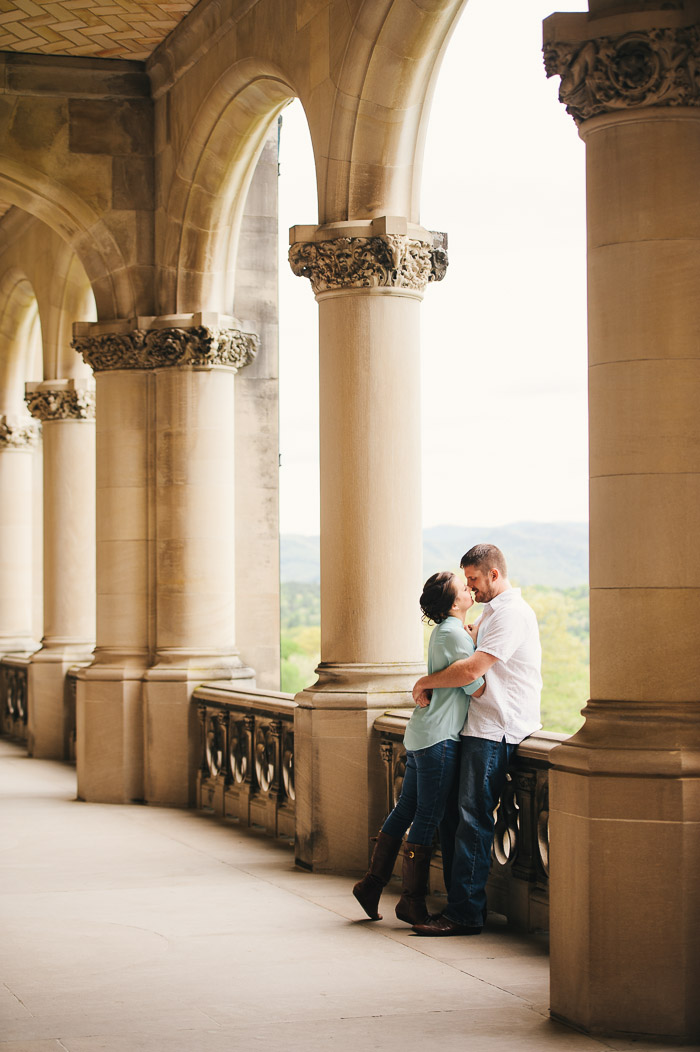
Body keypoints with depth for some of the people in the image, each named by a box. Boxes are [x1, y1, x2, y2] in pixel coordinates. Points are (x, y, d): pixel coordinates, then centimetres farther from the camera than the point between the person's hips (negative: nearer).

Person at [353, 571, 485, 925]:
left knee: (405, 810, 14)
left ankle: (372, 883, 19)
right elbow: (476, 688, -14)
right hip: (439, 736, -9)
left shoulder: (444, 630, 15)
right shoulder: (455, 634, -14)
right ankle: (412, 903, 3)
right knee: (427, 819, -3)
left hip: (420, 734, 9)